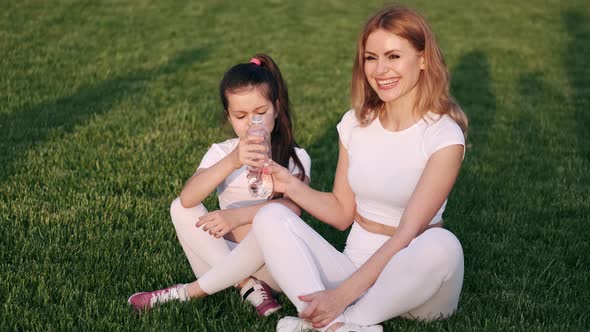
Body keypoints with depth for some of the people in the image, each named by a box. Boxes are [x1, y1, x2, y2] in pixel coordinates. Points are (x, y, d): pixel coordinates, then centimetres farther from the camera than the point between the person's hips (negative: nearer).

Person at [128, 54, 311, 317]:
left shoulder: (295, 158, -3)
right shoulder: (222, 152, 0)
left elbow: (293, 206, -22)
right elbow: (187, 198, -20)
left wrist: (239, 215, -36)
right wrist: (232, 162, -36)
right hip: (225, 256, 2)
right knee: (180, 209, -16)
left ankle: (192, 291, -20)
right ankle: (248, 286, -21)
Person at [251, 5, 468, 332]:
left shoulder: (444, 136, -13)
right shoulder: (355, 123, 3)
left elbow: (408, 234, -21)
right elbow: (342, 213, 10)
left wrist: (342, 295, -30)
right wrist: (292, 186, -9)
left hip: (414, 277, -4)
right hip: (355, 265, 5)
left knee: (442, 245, -37)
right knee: (270, 217, -15)